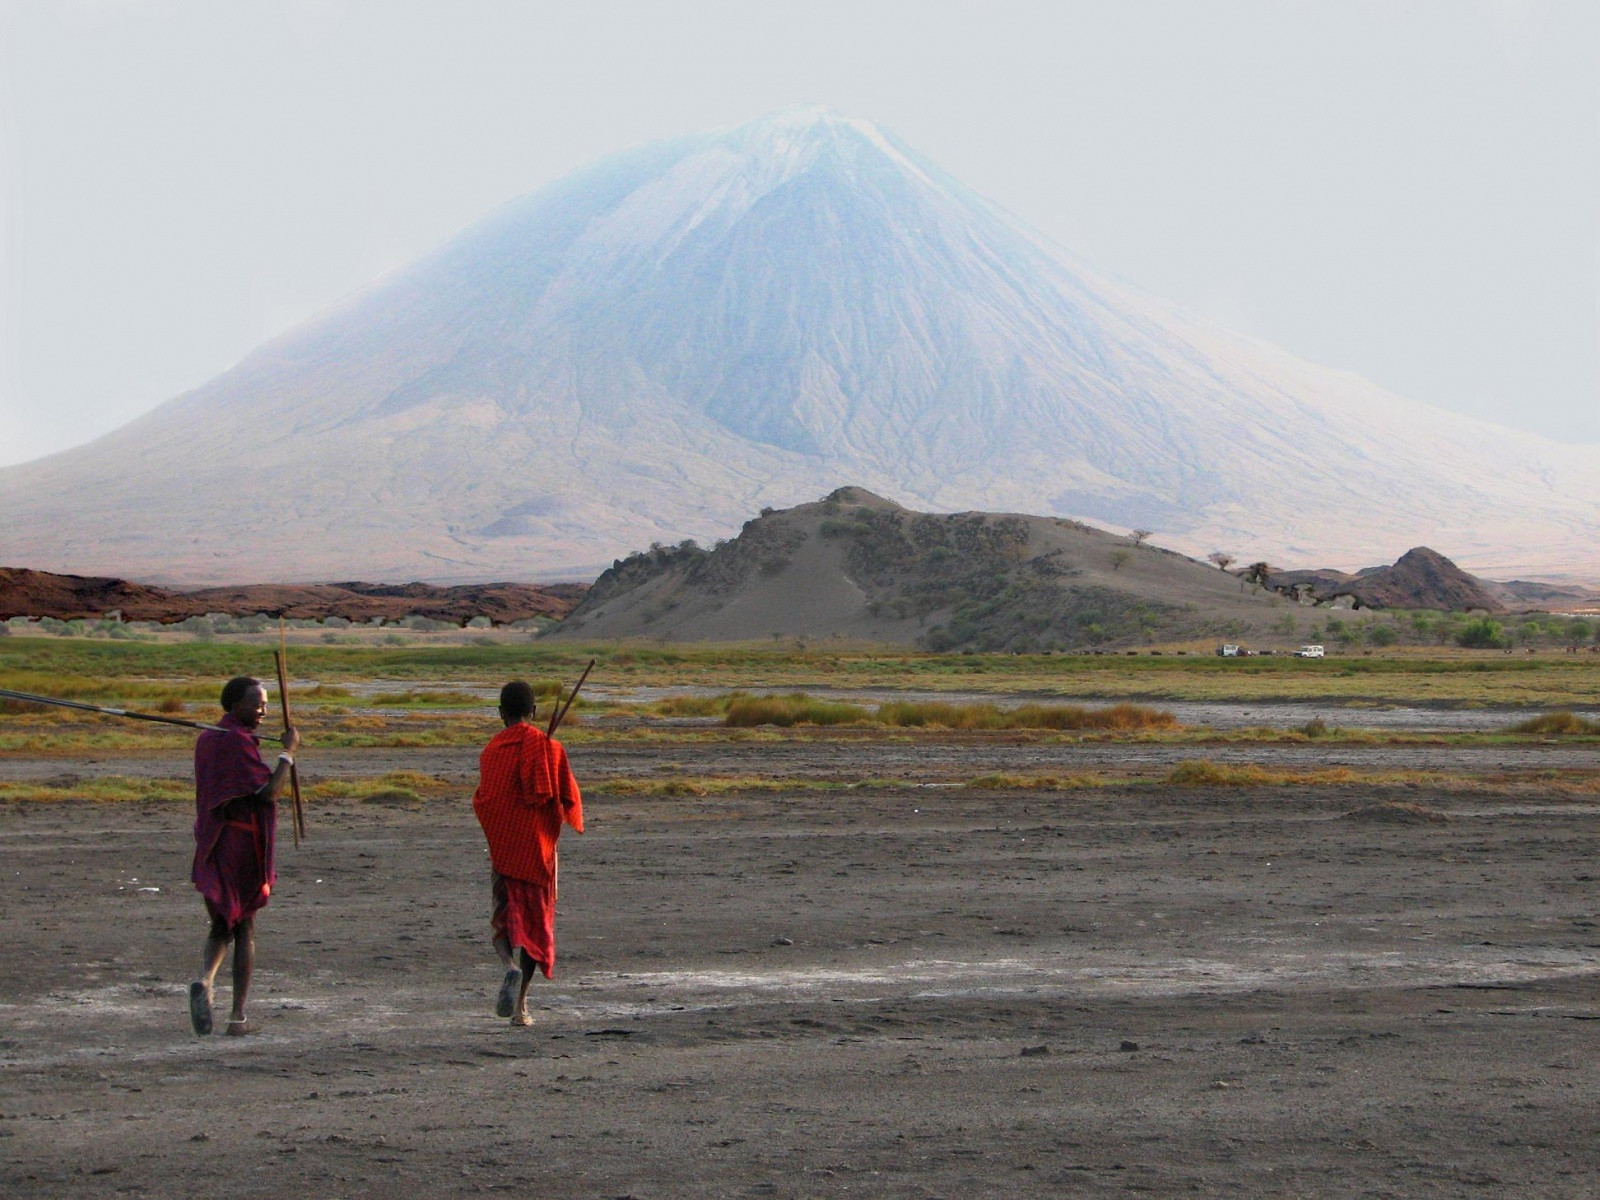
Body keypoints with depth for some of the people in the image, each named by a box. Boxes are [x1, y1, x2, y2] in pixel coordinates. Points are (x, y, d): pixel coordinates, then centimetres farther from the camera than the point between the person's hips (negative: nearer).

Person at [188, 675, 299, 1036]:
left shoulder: (206, 739, 11)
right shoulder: (239, 742, -16)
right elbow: (268, 793, -21)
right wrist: (288, 753, -14)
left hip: (211, 847, 6)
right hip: (243, 843, -6)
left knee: (222, 925, 15)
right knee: (245, 928, 6)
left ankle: (204, 980, -14)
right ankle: (237, 1016, 6)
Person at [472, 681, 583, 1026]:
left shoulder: (490, 751, -3)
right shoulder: (549, 747, -2)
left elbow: (483, 802, -8)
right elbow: (569, 798, -3)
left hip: (502, 846, 0)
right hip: (539, 845, 0)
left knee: (503, 919, 9)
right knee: (534, 921, 9)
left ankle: (511, 966, -24)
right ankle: (520, 1006, 5)